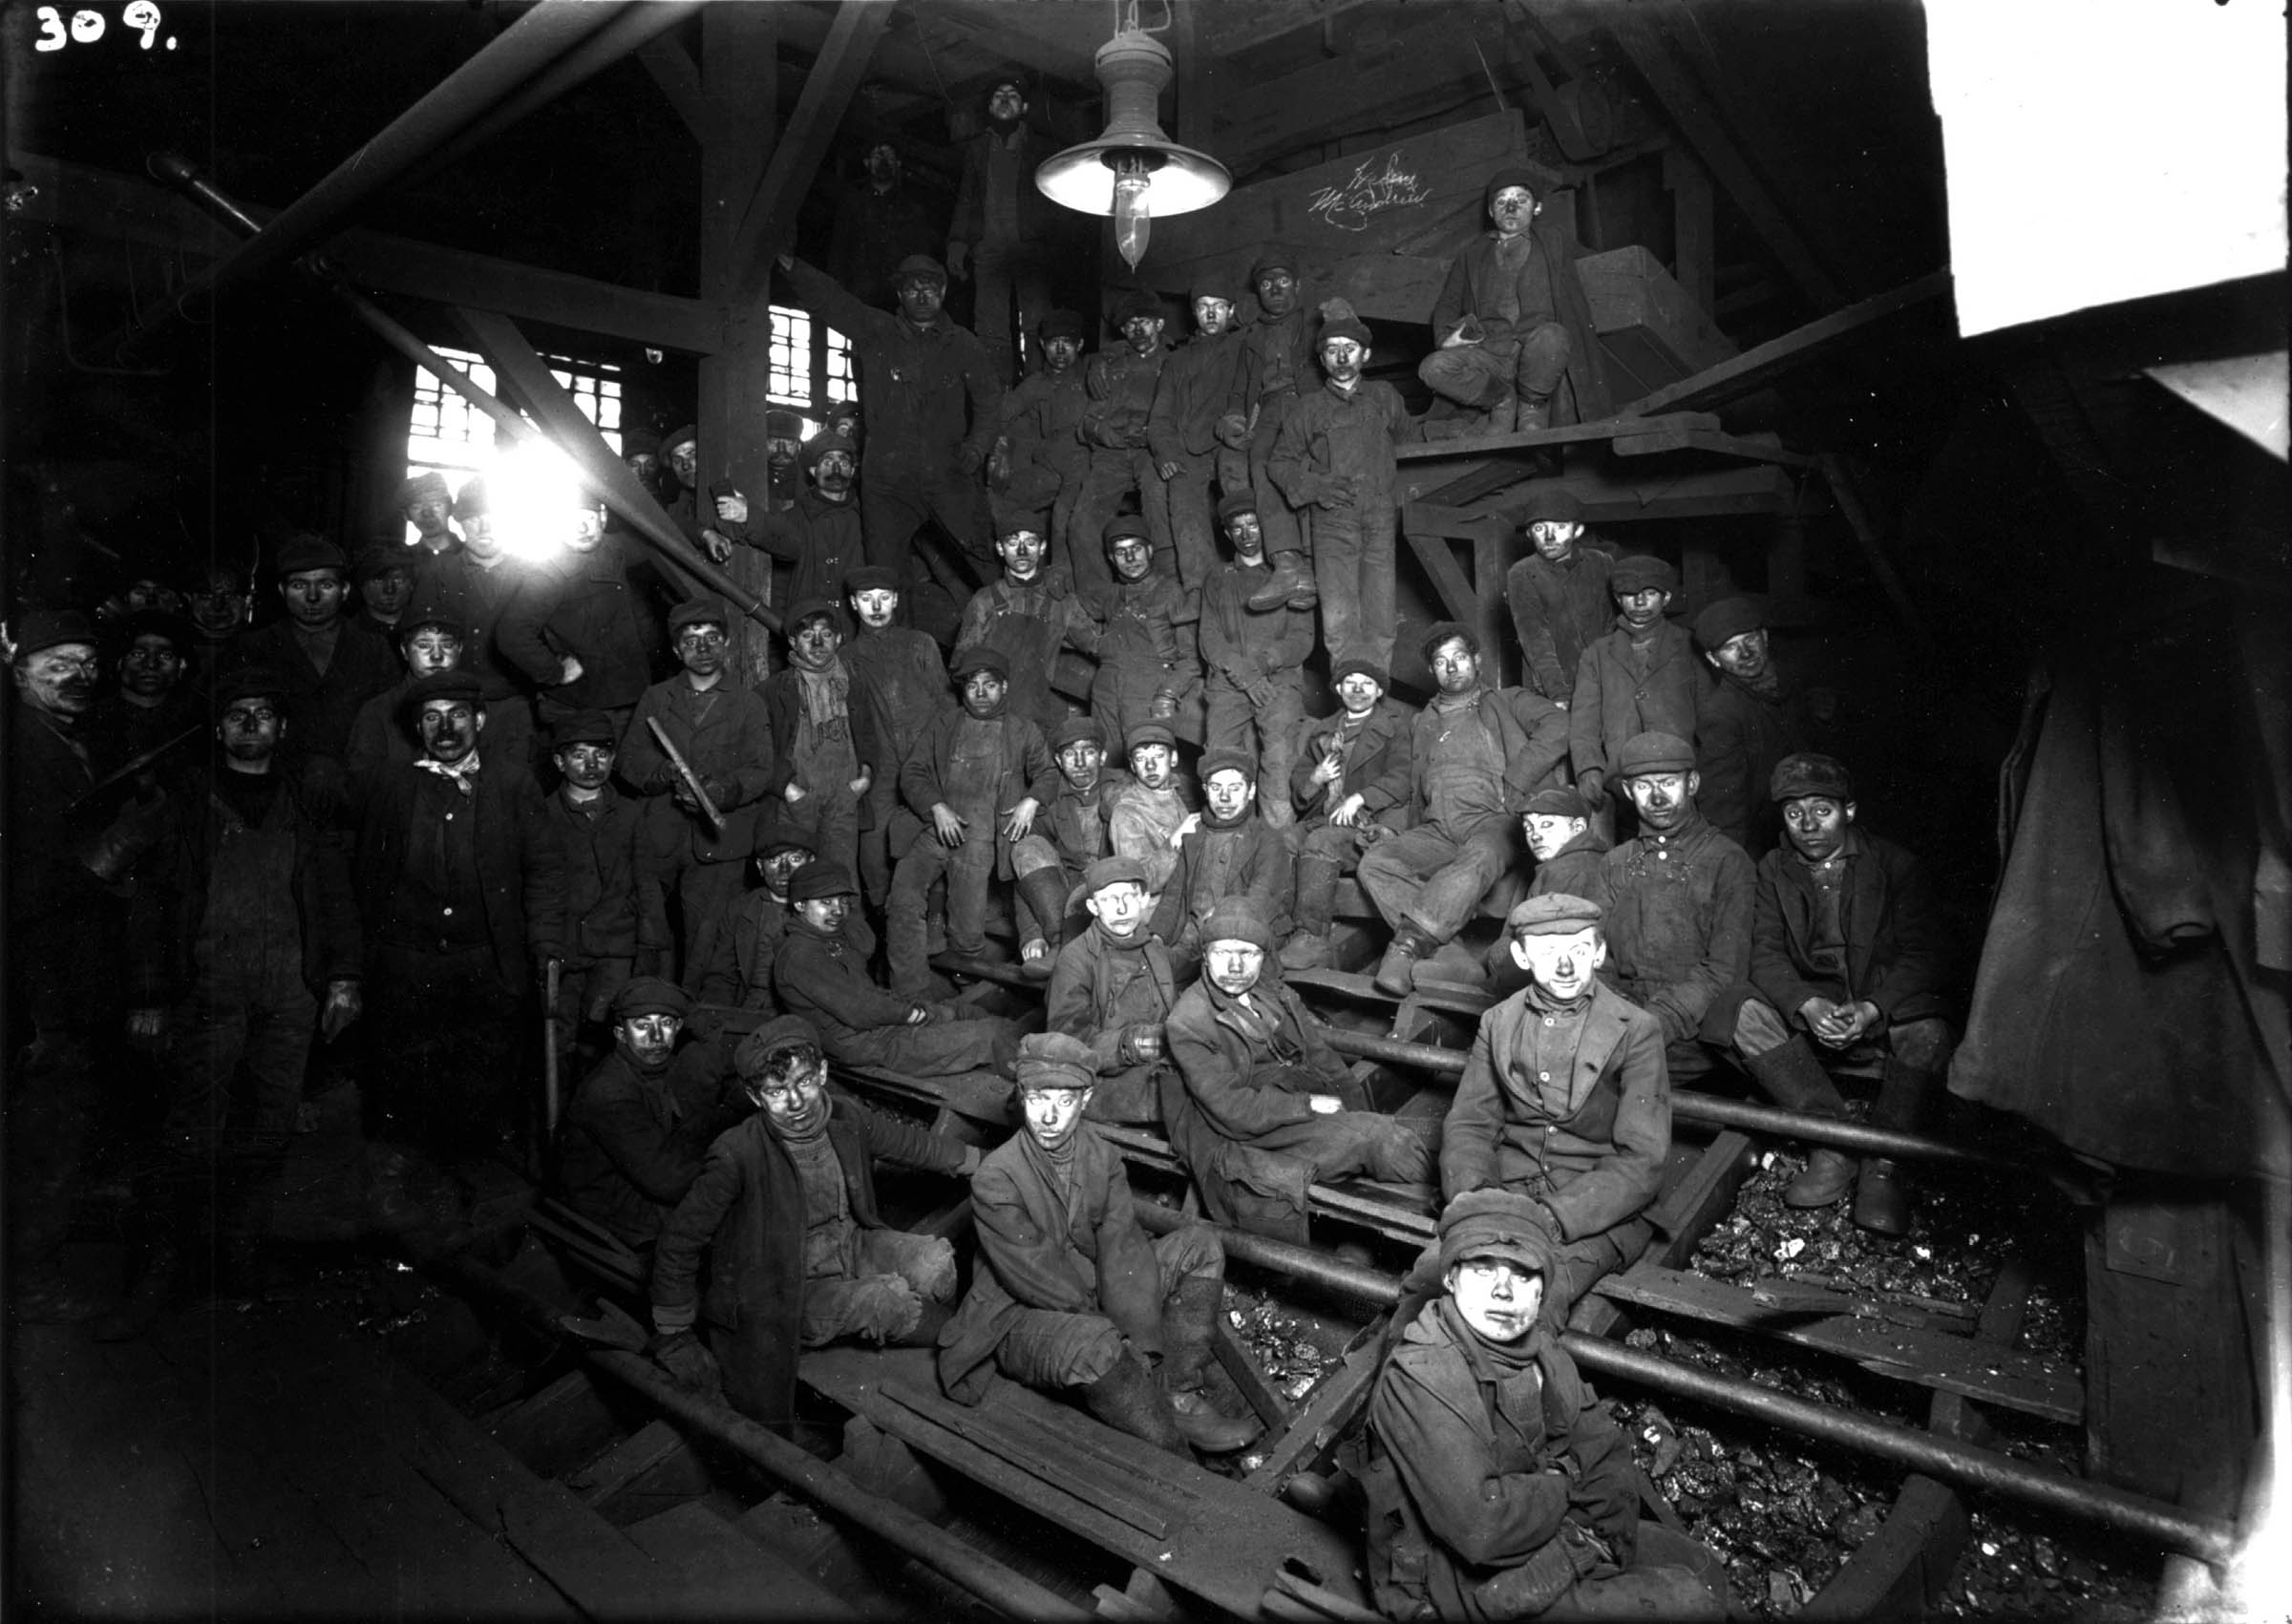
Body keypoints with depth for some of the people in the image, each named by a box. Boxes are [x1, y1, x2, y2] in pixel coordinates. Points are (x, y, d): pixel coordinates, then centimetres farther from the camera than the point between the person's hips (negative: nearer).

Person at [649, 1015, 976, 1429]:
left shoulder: (845, 1116, -9)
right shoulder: (737, 1154, -25)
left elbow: (913, 1143, 10)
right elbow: (678, 1243, -14)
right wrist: (674, 1341, -8)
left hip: (851, 1245, 5)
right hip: (788, 1288, -5)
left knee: (936, 1261, -18)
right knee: (890, 1300, -24)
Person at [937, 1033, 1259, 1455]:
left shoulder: (1101, 1154, -4)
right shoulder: (994, 1179, -21)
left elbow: (1122, 1247, -11)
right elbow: (1038, 1277, -22)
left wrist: (1143, 1343, -22)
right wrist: (1126, 1340, -22)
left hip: (1095, 1299, 6)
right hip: (1021, 1318, -6)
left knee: (1199, 1243, -6)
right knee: (1096, 1344, -39)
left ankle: (1180, 1397, -10)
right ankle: (1175, 1461, -18)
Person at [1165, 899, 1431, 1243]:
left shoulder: (1277, 996, 14)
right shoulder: (1187, 1024, -9)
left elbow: (1325, 1060, 12)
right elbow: (1232, 1112, -15)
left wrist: (1360, 1121, -1)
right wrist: (1309, 1105, -14)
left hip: (1310, 1121, 7)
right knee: (1382, 1137, -24)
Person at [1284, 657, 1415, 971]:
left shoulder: (1395, 726, 12)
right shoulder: (1320, 731, 25)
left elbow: (1402, 779, -3)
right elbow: (1296, 786, 20)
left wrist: (1359, 798, -15)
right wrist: (1315, 778, -2)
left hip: (1371, 823, -4)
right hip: (1321, 821, 5)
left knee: (1321, 841, -34)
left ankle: (1310, 938, -37)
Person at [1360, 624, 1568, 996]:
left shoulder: (1508, 703, 19)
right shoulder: (1423, 723, 31)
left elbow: (1557, 728, 0)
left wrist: (1509, 787, -8)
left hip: (1494, 820, -4)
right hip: (1437, 830, 4)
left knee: (1480, 858, -39)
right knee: (1375, 862, -24)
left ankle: (1409, 942, -42)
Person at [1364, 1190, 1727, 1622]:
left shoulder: (1537, 1342, 0)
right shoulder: (1419, 1377, -28)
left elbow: (1605, 1448, 7)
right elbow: (1481, 1527, -33)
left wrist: (1606, 1539, -9)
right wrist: (1561, 1487, -16)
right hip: (1466, 1581, -8)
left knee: (1702, 1570, 16)